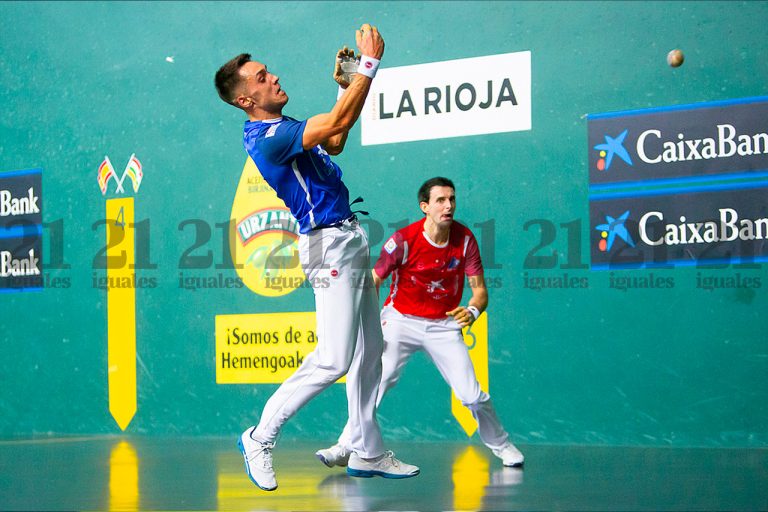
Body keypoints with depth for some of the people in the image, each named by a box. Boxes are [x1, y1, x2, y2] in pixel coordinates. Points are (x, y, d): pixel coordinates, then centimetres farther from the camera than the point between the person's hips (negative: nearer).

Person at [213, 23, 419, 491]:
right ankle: (260, 438, -1)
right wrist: (370, 63, -17)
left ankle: (367, 452, 19)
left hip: (351, 239, 10)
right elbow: (337, 123, -23)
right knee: (334, 360, -14)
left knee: (369, 352, 12)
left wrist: (348, 82, 20)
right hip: (330, 244, -10)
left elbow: (335, 140, 29)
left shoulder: (284, 128, 14)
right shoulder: (265, 137, -17)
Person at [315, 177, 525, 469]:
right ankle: (345, 448, -12)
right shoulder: (404, 239, -15)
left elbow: (479, 289, -3)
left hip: (444, 325, 2)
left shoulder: (465, 239, -8)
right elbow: (373, 281, -8)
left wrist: (472, 311, -25)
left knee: (473, 396, -5)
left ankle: (501, 446, 21)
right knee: (378, 380, -21)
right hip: (401, 321, -2)